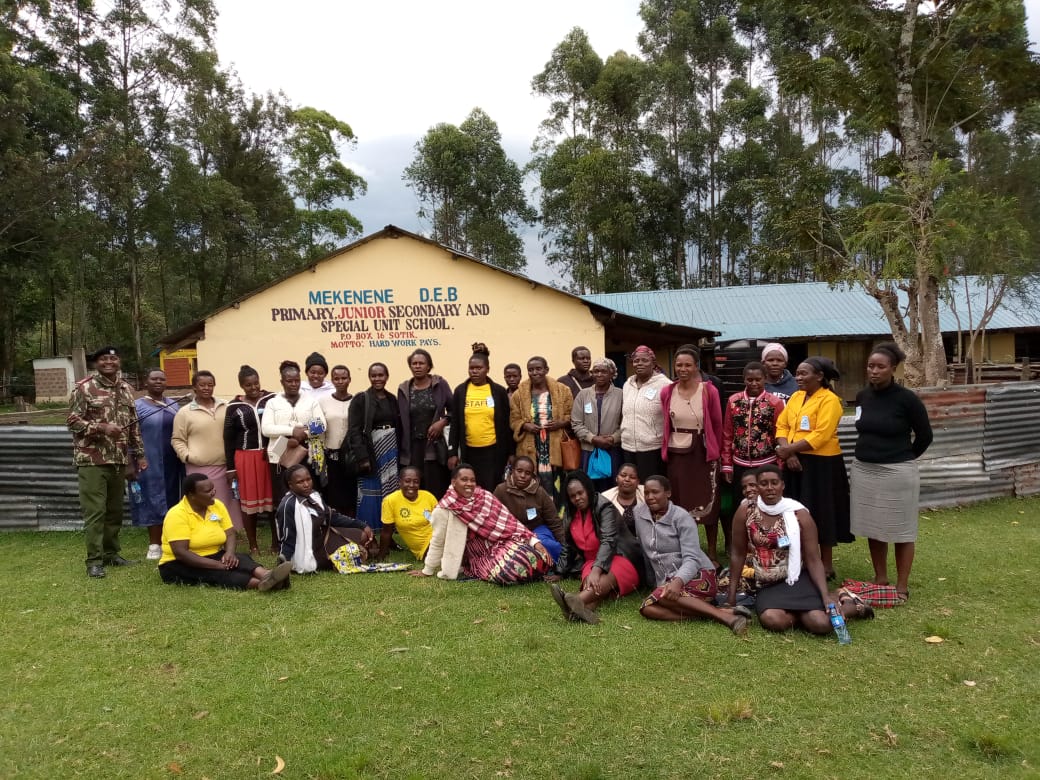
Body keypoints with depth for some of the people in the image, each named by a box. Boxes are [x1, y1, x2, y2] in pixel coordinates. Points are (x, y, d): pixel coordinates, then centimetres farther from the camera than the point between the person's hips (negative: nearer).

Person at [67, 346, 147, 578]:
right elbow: (73, 421, -10)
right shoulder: (84, 387, -5)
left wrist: (140, 454, 12)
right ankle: (94, 560, 2)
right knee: (95, 511, -4)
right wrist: (101, 427, -23)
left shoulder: (126, 389, 12)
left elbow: (133, 425, 16)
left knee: (115, 511, 12)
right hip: (92, 460, -5)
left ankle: (111, 553, 24)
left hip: (119, 460, 6)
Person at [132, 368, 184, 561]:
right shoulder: (137, 406, -1)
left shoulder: (174, 405, 11)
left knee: (170, 499, 8)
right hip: (149, 463, -4)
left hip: (171, 462, 4)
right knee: (153, 500, 0)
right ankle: (154, 544, 7)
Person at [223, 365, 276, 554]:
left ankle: (276, 541, 19)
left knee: (273, 499, 4)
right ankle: (253, 545, 19)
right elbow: (228, 439, 4)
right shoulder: (234, 407, 2)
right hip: (246, 458, 0)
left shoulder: (271, 399, 1)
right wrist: (230, 467, 2)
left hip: (270, 456, 0)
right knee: (249, 502, 7)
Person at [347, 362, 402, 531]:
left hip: (391, 451, 4)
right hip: (370, 451, -4)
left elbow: (399, 428, 12)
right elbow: (354, 431, -10)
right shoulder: (360, 400, -4)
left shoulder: (392, 399, 10)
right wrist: (362, 457, -18)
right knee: (371, 494, -3)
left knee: (390, 492, 7)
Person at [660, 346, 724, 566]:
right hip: (676, 455, 2)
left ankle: (712, 553, 18)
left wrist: (716, 451, 4)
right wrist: (666, 450, 7)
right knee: (679, 504, 8)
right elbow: (666, 425, 8)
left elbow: (717, 424, 0)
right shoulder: (666, 392, 0)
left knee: (708, 504, 5)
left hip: (704, 454, -2)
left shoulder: (709, 391, -7)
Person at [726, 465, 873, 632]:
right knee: (772, 620, -31)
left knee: (821, 624, -25)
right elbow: (738, 554, 4)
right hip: (767, 586, 1)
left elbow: (813, 560, -5)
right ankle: (805, 611, 2)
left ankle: (850, 605, 11)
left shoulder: (800, 515, -7)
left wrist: (826, 597, -19)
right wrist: (731, 594, 5)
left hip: (797, 580, -1)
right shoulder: (745, 513, -5)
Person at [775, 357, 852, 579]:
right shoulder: (795, 397, 11)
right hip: (795, 462, 7)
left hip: (821, 464, -6)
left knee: (820, 513, 2)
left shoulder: (829, 400, -12)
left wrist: (789, 449, -19)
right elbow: (782, 425, 5)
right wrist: (788, 453, -11)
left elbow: (821, 436, -21)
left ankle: (826, 565, 15)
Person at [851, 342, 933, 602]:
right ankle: (880, 578, 25)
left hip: (897, 472, -5)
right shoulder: (862, 396, 4)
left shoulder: (906, 398, -11)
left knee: (901, 530, 4)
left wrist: (903, 459, 8)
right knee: (873, 527, 12)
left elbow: (925, 435, -1)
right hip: (863, 469, 5)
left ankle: (902, 586, 14)